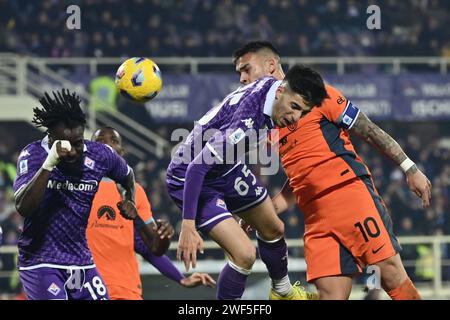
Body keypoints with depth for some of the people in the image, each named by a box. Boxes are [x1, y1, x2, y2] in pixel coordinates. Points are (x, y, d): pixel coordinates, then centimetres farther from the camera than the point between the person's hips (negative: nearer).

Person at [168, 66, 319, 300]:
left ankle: (282, 291, 51)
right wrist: (188, 226, -39)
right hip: (189, 178, -9)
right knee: (245, 254, -21)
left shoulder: (271, 86, -12)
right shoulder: (246, 121, -39)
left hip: (227, 167, 9)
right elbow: (197, 166, -39)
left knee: (273, 229, 24)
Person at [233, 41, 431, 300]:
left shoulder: (312, 93, 3)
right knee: (331, 294, -8)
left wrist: (409, 168, -2)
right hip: (316, 218, 5)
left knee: (391, 274, -15)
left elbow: (368, 130, 2)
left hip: (350, 189, -5)